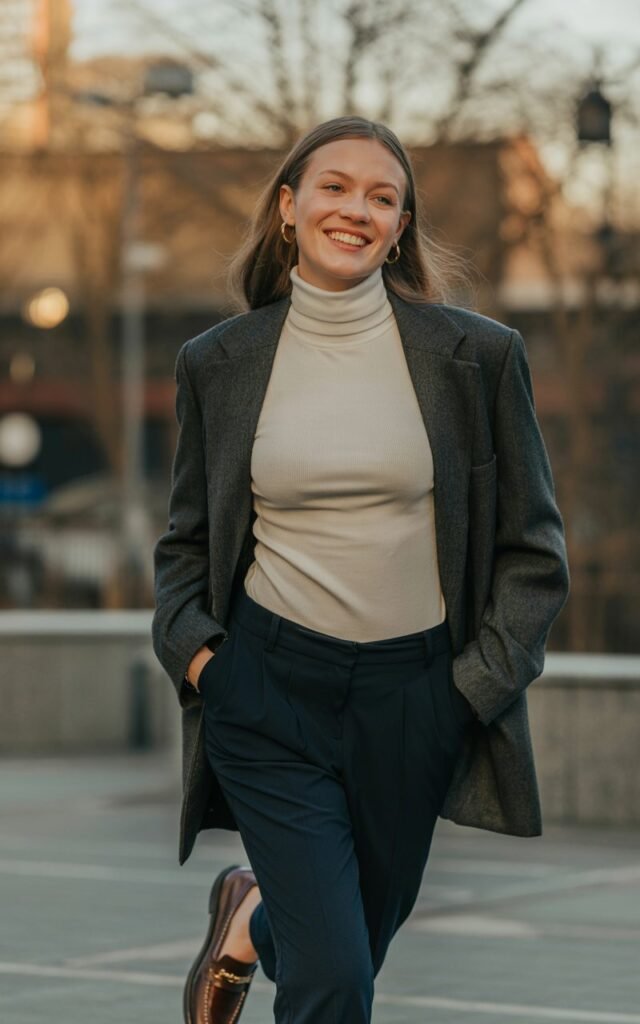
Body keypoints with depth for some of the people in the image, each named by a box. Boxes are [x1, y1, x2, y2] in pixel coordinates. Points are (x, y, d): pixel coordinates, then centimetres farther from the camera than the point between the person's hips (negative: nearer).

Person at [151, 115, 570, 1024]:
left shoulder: (477, 356, -3)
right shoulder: (218, 363, 1)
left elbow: (532, 547, 3)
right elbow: (187, 537, 13)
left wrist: (480, 681, -6)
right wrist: (192, 645, -3)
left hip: (414, 689, 1)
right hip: (269, 682, -1)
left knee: (364, 932, 19)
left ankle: (250, 917, 50)